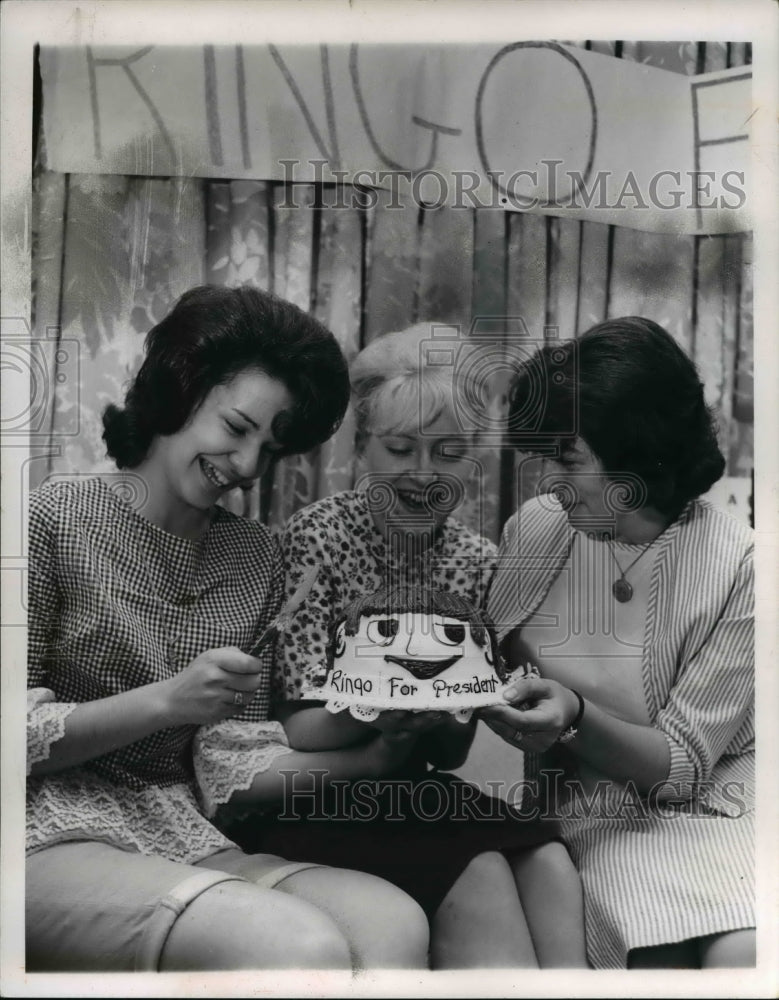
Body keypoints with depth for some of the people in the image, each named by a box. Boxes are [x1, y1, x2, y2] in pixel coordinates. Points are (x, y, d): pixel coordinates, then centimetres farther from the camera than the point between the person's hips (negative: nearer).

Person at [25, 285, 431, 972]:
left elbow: (227, 765, 3)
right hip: (56, 841, -4)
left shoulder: (254, 559, 11)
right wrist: (164, 700, -18)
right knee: (304, 946, -28)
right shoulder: (57, 521, -5)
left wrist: (371, 758, -11)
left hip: (186, 844, 5)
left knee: (394, 922, -23)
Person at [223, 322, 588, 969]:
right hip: (308, 799, -4)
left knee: (549, 863, -24)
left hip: (410, 791, 4)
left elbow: (451, 753, 4)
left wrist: (448, 712, -19)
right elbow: (302, 733, -13)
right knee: (479, 877, -28)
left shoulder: (477, 563, 3)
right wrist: (379, 707, -33)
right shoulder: (317, 537, -10)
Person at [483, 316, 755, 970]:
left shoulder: (735, 565, -14)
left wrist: (575, 718, -28)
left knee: (741, 952, -27)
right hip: (601, 818, 1)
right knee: (663, 951, -26)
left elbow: (681, 763, -10)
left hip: (708, 803, -1)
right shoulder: (534, 530, -4)